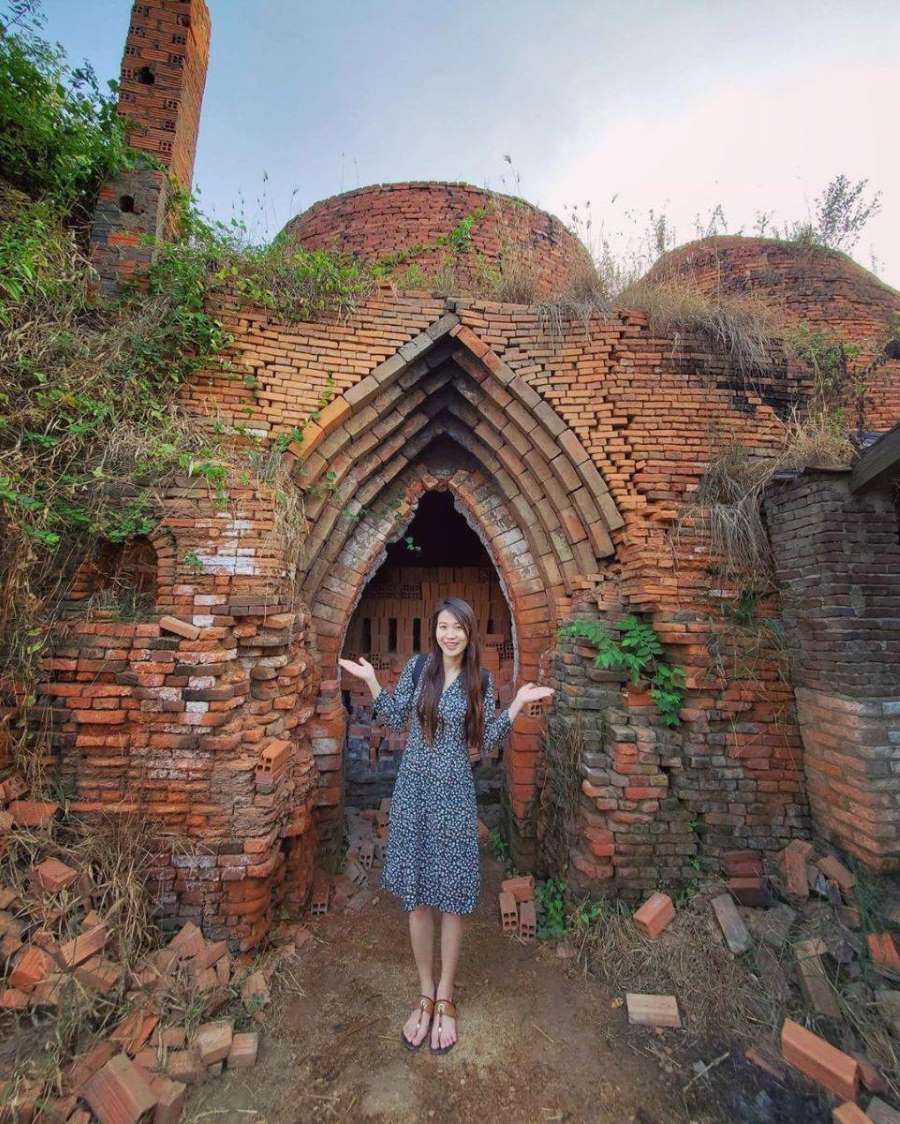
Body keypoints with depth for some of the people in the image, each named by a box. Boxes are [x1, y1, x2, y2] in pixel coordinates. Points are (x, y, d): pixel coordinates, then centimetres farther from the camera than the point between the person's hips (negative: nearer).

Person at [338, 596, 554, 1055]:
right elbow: (395, 719, 4)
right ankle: (425, 995, 36)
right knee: (417, 898, 14)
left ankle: (445, 1000, 35)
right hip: (413, 790, 1)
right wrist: (371, 680, -5)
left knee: (452, 898, 11)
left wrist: (518, 704, -9)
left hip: (454, 794, -1)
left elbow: (486, 742, -1)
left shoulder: (480, 680, -3)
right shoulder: (418, 667, -3)